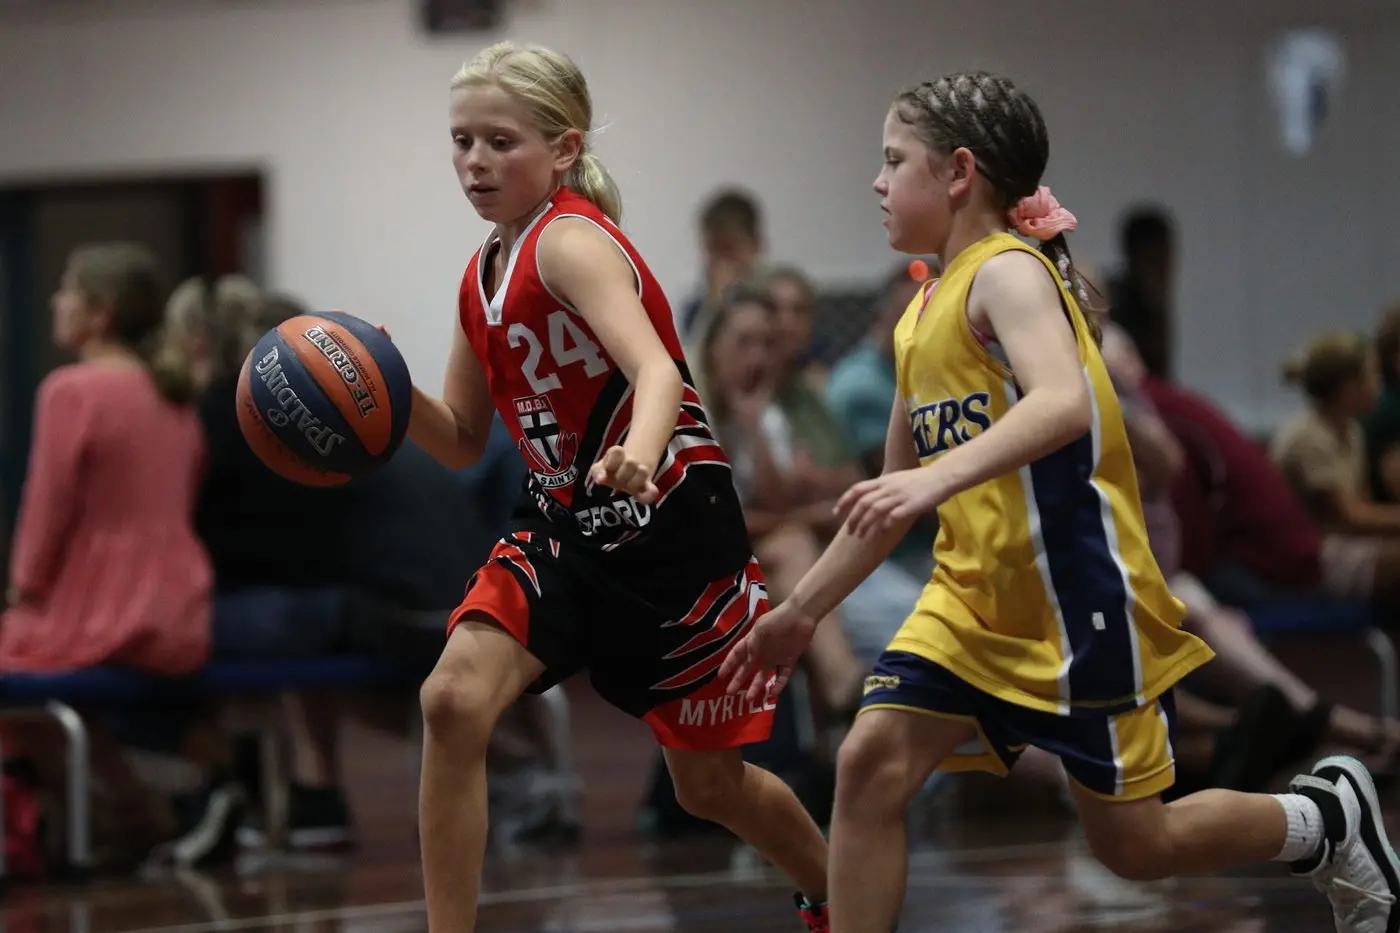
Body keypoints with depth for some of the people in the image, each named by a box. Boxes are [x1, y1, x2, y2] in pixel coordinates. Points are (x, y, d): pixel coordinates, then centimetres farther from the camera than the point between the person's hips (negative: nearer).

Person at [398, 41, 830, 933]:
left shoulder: (571, 242, -19)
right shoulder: (483, 277, 5)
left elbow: (657, 370, -36)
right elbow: (463, 440, 12)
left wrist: (639, 453, -59)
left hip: (672, 528, -6)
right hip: (566, 528, 6)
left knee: (709, 782, 9)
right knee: (455, 699, -20)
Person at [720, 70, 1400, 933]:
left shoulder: (1007, 273, -14)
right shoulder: (924, 315, 12)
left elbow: (1065, 404, -34)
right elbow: (892, 500, 21)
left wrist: (939, 476, -46)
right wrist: (801, 612, 21)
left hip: (1075, 598, -8)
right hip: (975, 598, 8)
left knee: (1133, 843, 2)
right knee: (871, 761, -13)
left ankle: (1326, 817, 27)